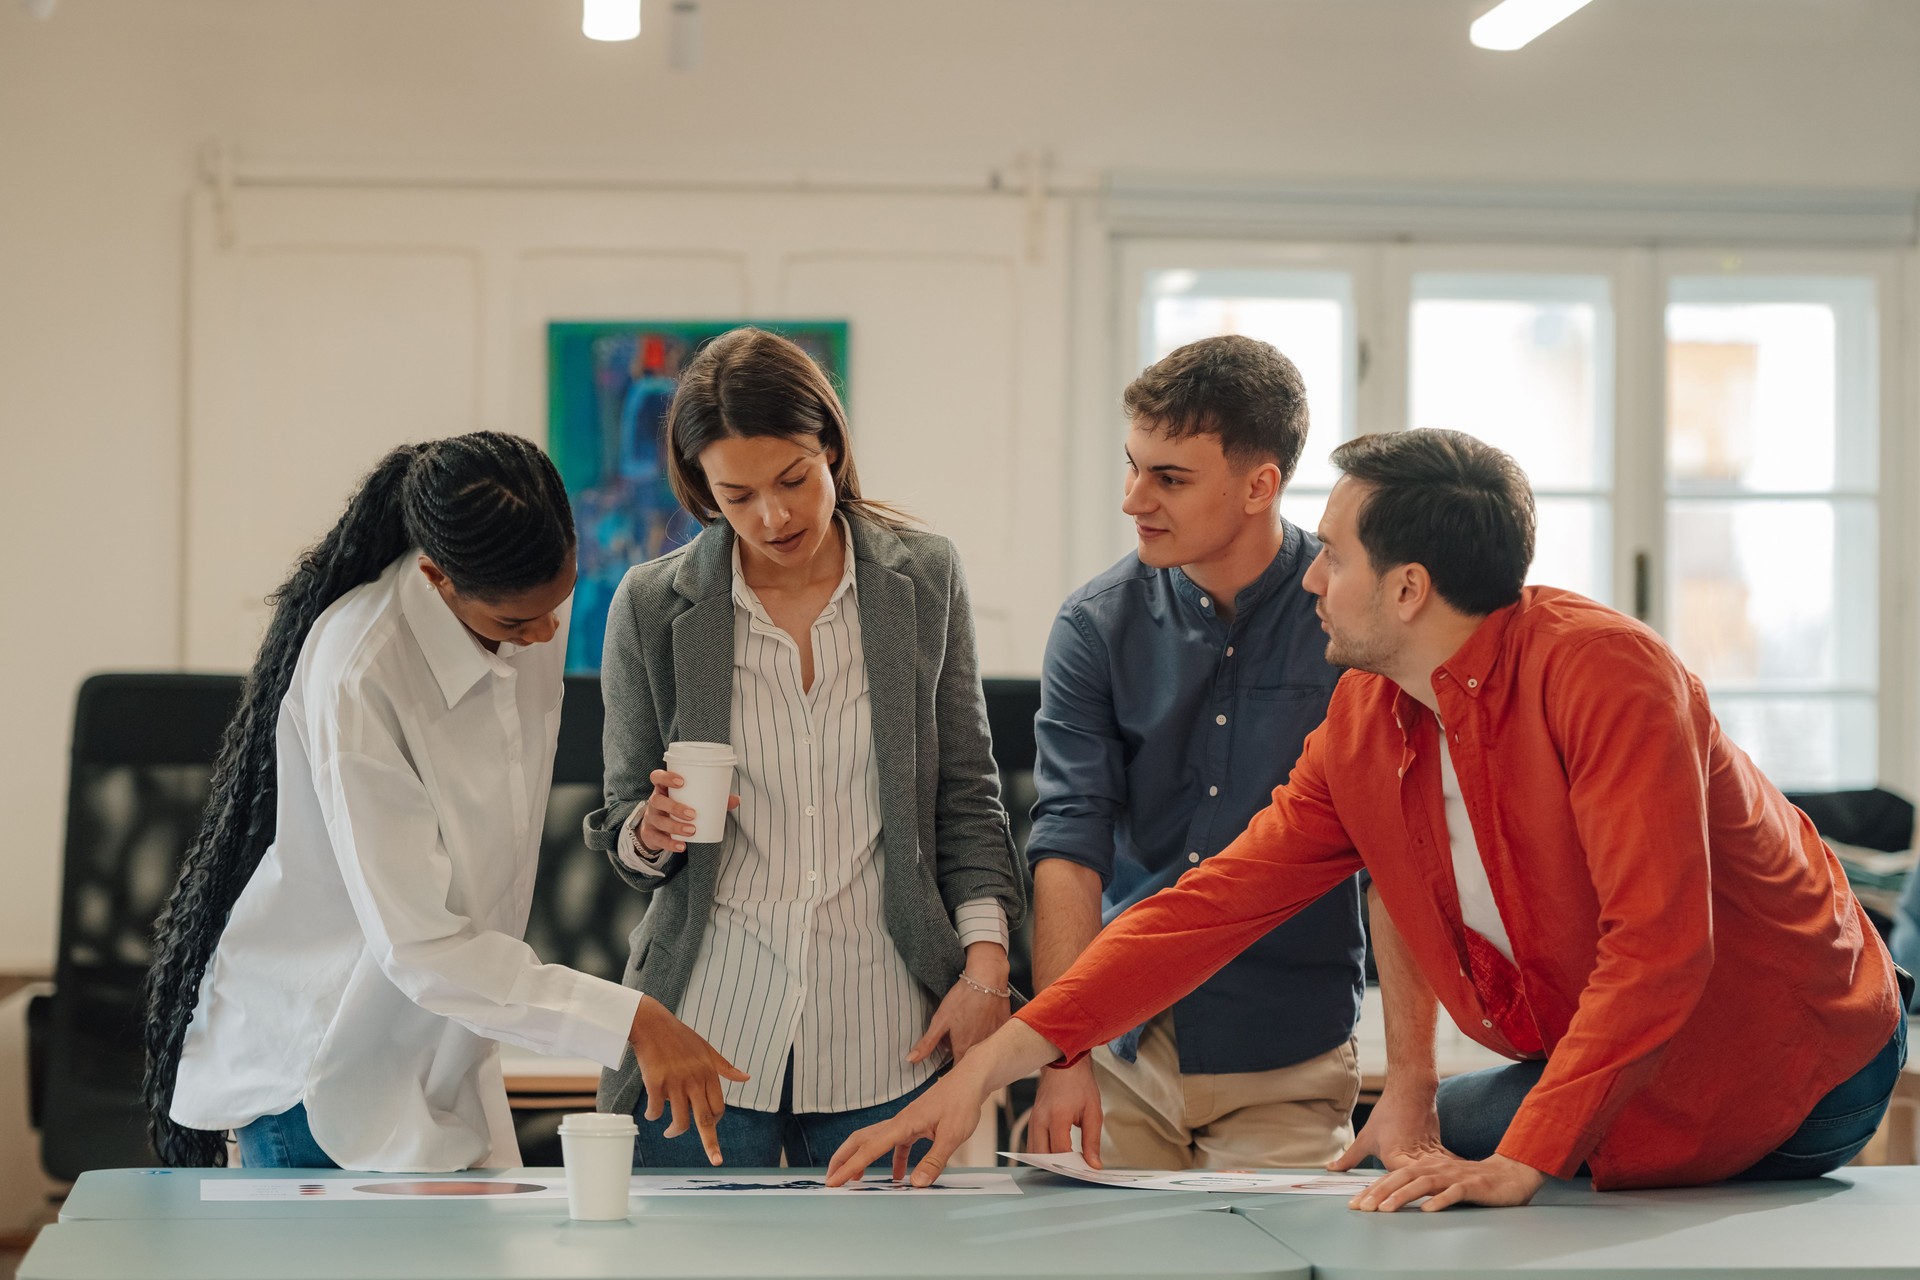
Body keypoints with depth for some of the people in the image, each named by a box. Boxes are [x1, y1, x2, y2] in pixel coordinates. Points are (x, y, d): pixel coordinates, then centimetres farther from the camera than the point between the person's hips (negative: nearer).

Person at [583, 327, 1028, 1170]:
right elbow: (623, 833, 10)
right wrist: (650, 832, -13)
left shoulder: (924, 579, 4)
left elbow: (967, 798, 8)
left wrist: (985, 966, -2)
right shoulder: (652, 604, 2)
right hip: (707, 1036, 0)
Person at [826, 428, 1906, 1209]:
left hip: (1794, 1059, -7)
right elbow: (1214, 903, -2)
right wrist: (994, 1062, -8)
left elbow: (1657, 943, -32)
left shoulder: (1602, 671, -26)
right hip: (1585, 1055, 7)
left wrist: (1523, 1160, -35)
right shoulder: (1362, 726, -3)